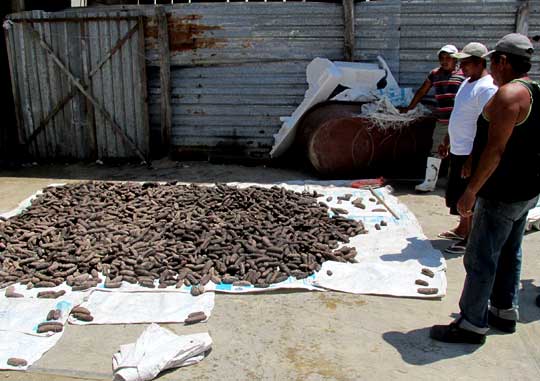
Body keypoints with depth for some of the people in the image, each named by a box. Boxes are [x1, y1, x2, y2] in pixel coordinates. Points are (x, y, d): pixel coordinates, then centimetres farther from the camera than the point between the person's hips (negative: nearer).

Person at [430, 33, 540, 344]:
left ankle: (472, 325, 8)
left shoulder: (509, 94, -20)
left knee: (480, 260, -1)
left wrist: (472, 190, -21)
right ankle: (505, 312, 33)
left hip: (503, 195, -10)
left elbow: (496, 149, -25)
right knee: (509, 254, 20)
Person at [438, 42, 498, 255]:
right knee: (458, 194, 20)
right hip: (458, 151, 10)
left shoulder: (487, 88, -20)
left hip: (471, 154, -10)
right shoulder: (467, 82, 11)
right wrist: (447, 142, 22)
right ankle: (462, 230, 37)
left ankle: (469, 240, 14)